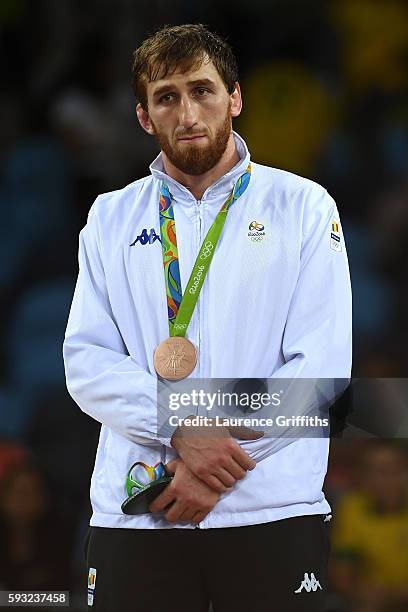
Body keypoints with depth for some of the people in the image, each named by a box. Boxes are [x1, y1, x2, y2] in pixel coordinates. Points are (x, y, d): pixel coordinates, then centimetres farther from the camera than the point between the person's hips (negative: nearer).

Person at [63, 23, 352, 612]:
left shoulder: (303, 206, 5)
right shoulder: (111, 219, 12)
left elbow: (320, 365, -4)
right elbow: (87, 363, 2)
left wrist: (223, 458, -13)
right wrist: (182, 433, -14)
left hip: (272, 513, -2)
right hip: (133, 514, 2)